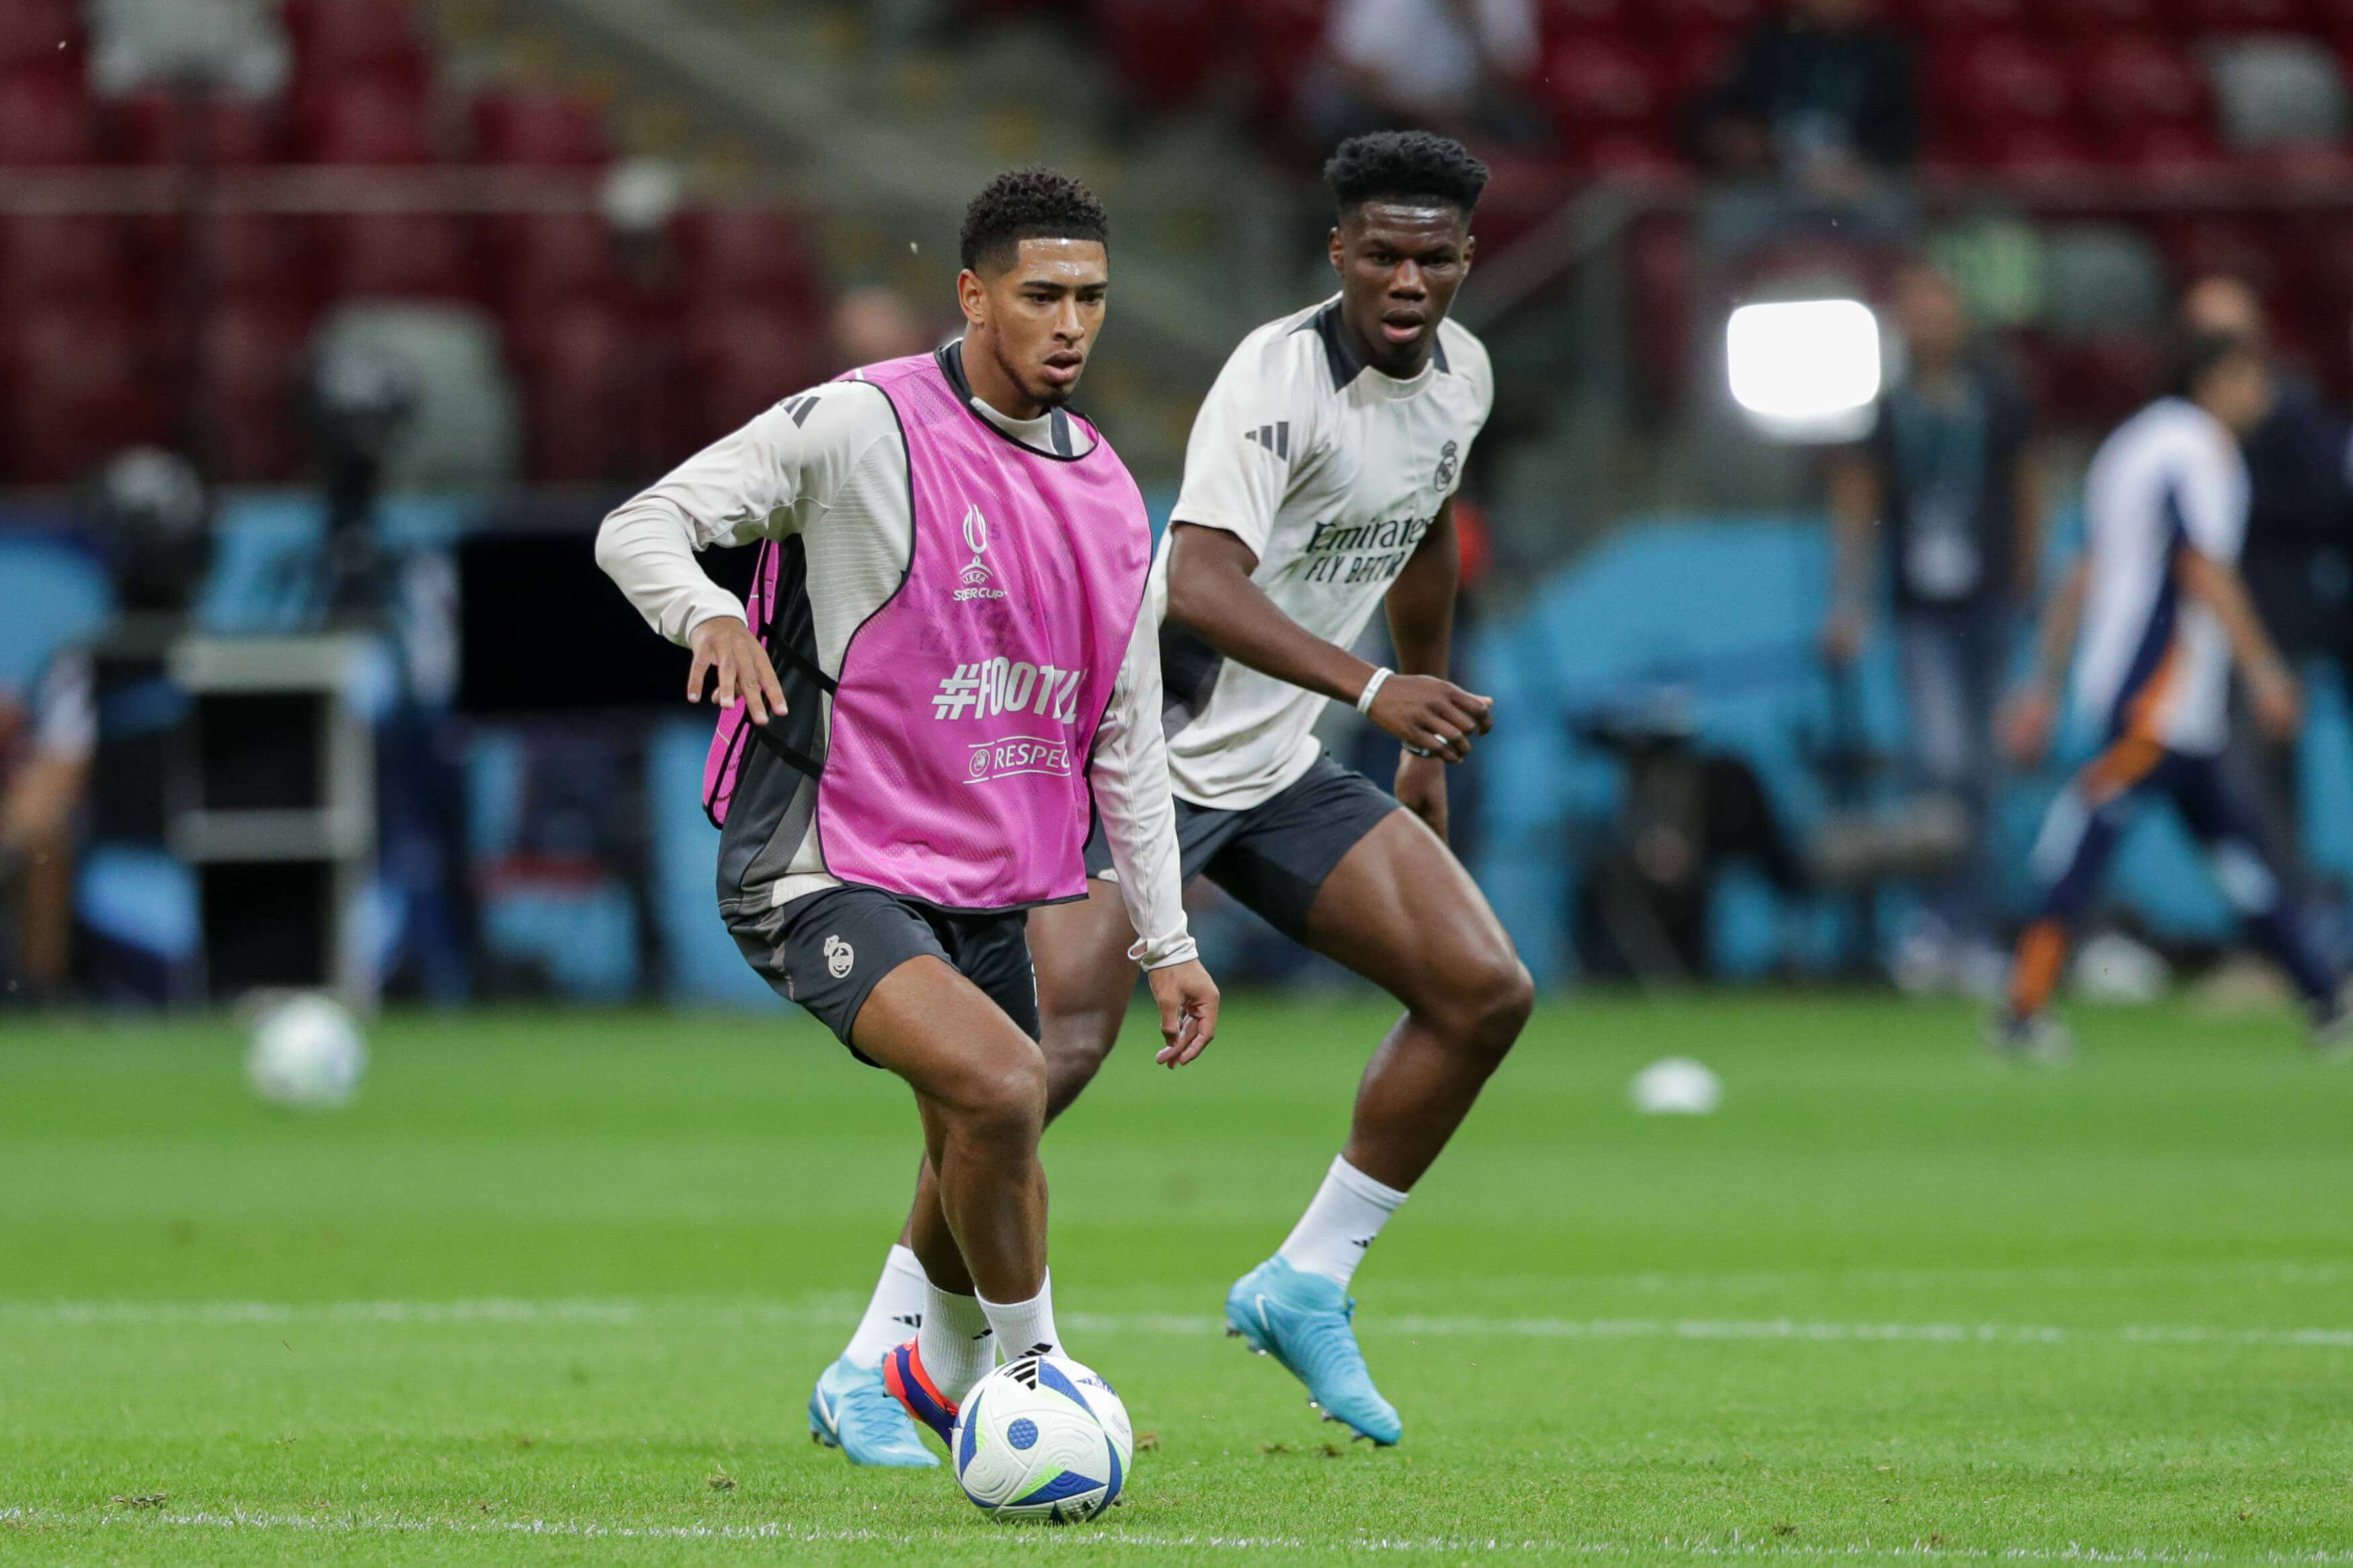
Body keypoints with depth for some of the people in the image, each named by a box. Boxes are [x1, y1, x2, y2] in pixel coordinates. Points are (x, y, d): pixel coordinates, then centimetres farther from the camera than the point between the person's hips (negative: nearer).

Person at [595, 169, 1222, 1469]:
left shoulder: (1107, 495, 10)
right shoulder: (861, 426, -12)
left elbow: (1126, 735, 17)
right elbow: (637, 529, -14)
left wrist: (1165, 940, 14)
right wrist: (709, 614, -36)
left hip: (982, 892, 7)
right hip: (822, 866, -7)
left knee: (984, 1165, 15)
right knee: (999, 1084, -27)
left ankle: (902, 1378, 43)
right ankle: (1030, 1368, -8)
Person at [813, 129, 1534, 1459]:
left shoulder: (1462, 375, 4)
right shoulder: (1279, 376, -23)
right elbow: (1197, 588, -36)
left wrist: (1428, 747, 28)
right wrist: (1371, 690, -45)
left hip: (1280, 771, 8)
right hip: (1144, 750, -8)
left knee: (1487, 995, -1)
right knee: (1059, 1047, -20)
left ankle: (1309, 1287, 11)